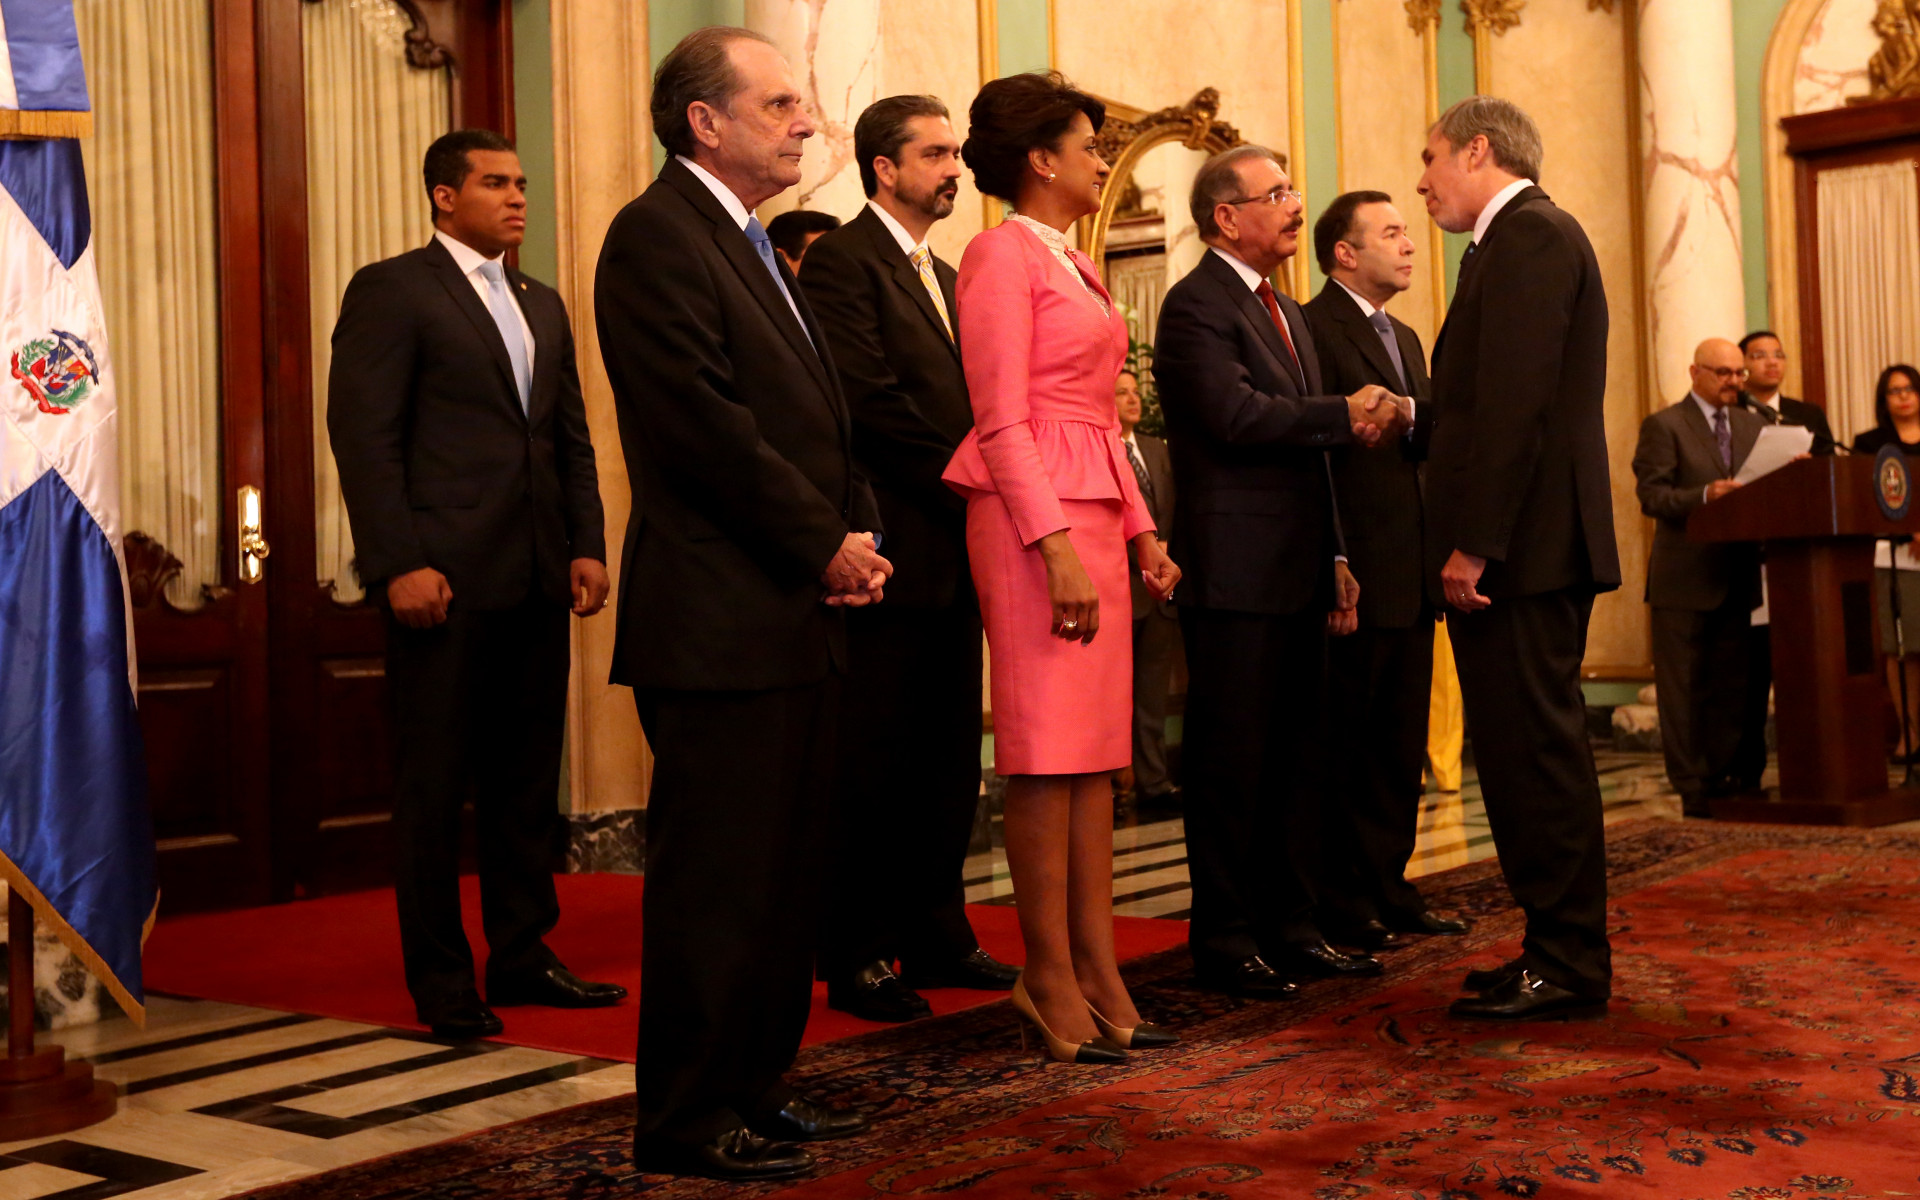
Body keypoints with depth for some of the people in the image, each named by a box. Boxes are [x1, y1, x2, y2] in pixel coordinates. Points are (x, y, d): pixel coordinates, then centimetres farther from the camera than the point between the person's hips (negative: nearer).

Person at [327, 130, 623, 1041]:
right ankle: (441, 979, 10)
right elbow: (364, 436, -9)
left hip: (537, 580, 7)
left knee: (528, 779, 10)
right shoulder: (391, 290, -2)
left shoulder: (544, 305, 19)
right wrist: (400, 565, -16)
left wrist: (587, 547, 7)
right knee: (435, 785, 2)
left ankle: (522, 956, 20)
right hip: (444, 579, -6)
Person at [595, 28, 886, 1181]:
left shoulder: (758, 249, 20)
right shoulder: (657, 236, -10)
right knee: (716, 878, -2)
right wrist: (826, 544, -12)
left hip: (801, 615, 10)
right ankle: (688, 1118, 9)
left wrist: (860, 536, 3)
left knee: (786, 871, 15)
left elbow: (821, 418, 20)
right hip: (722, 619, -10)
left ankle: (757, 1086, 26)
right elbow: (706, 425, -18)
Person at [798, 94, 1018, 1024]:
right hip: (893, 552, -8)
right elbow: (872, 400, -16)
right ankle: (858, 957, 6)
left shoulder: (944, 276, 21)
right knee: (875, 764, -2)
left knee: (949, 762, 12)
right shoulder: (841, 261, -6)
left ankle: (936, 936, 21)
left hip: (955, 554, 8)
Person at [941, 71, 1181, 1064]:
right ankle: (1049, 975, 1)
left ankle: (1096, 970, 12)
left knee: (1096, 752, 7)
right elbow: (1001, 421, -14)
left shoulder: (1073, 265, 20)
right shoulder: (1002, 254, -6)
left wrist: (1140, 531, 17)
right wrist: (1058, 549, -20)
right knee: (1047, 752, -6)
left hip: (1093, 513, 9)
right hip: (1032, 515, -9)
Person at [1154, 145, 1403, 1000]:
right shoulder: (1196, 305, -8)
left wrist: (1336, 555, 18)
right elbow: (1236, 416, -21)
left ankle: (1289, 928, 20)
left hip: (1297, 574, 9)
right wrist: (1347, 414, -14)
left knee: (1294, 758, 12)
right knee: (1231, 761, -3)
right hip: (1235, 574, -9)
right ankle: (1224, 937, 5)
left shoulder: (1288, 313, 22)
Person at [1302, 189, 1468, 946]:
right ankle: (1339, 903, 10)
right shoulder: (1314, 328, -9)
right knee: (1345, 741, 0)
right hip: (1356, 574, -9)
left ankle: (1388, 890, 22)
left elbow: (1420, 441, 17)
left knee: (1401, 743, 13)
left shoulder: (1404, 339, 21)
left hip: (1410, 577, 9)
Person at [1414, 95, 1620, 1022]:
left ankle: (1567, 965, 0)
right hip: (1528, 551, 10)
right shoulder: (1519, 239, 22)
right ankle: (1557, 949, 20)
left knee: (1533, 752, -6)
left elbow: (1513, 403, -19)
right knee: (1524, 752, 13)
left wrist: (1473, 545, -22)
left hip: (1523, 549, -10)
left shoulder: (1530, 235, -10)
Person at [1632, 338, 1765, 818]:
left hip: (1737, 576, 6)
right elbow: (1652, 496, -12)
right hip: (1685, 576, -6)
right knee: (1683, 688, -1)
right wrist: (1704, 495, -26)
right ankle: (1691, 788, 4)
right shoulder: (1664, 426, -3)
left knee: (1729, 686, 9)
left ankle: (1723, 778, 17)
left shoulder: (1753, 425, 16)